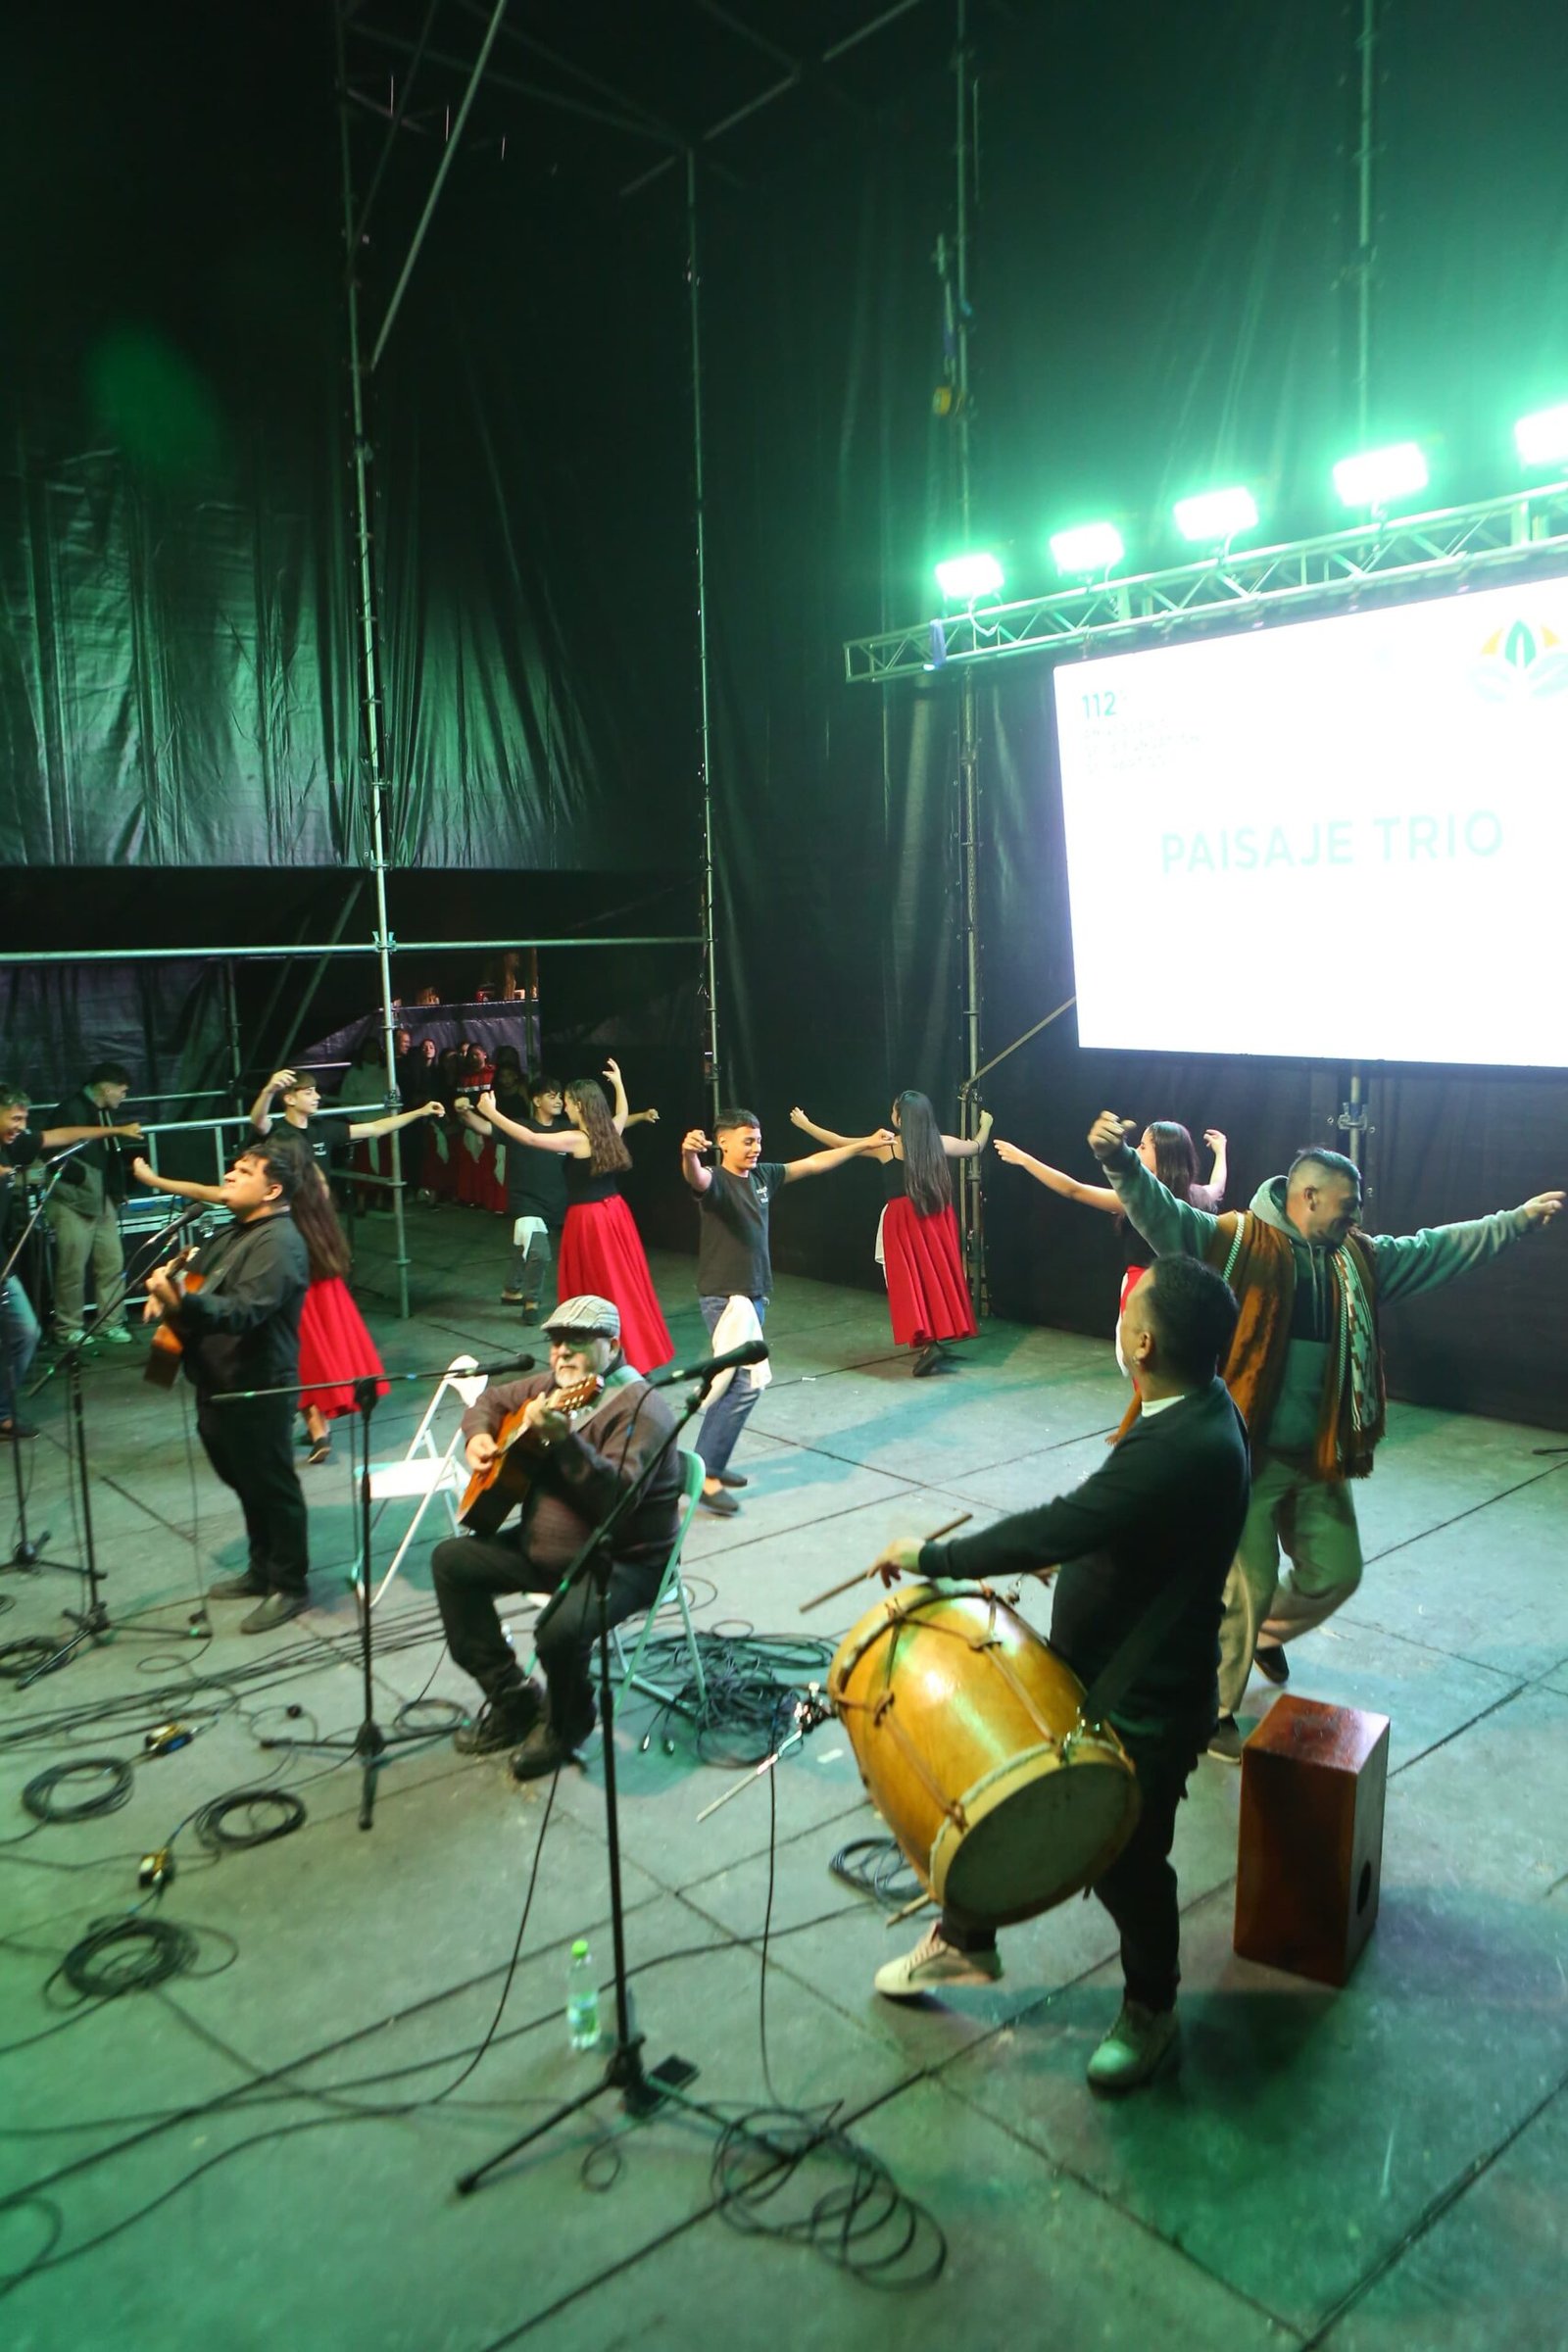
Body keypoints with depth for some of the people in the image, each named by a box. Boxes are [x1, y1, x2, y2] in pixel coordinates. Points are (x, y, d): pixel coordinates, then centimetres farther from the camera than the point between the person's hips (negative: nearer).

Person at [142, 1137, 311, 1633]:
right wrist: (169, 1290, 6)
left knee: (271, 1484, 2)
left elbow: (243, 1311, -33)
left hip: (259, 1387, -11)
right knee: (243, 1480, 21)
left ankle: (289, 1586, 16)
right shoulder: (239, 1230, 12)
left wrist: (182, 1303, -47)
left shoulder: (278, 1243, -21)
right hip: (220, 1383, 11)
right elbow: (207, 1286, 26)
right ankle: (261, 1568, 37)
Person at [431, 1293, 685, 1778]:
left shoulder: (638, 1407, -21)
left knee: (560, 1630, -33)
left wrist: (563, 1438, -44)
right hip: (542, 1546, 9)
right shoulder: (552, 1387, 5)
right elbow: (492, 1400, 23)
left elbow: (617, 1494, -35)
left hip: (623, 1561, -9)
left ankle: (568, 1724, 4)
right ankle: (511, 1698, 11)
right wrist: (479, 1435, 1)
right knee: (451, 1560, 5)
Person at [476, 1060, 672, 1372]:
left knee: (599, 1288, 2)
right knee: (624, 1282, 15)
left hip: (588, 1218, -8)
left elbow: (530, 1139, -23)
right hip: (615, 1213, 8)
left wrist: (491, 1113, -18)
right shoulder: (609, 1132, 4)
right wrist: (618, 1083, 38)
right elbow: (622, 1115, 28)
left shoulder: (575, 1140, -17)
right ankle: (641, 1349, 24)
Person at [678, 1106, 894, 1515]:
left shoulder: (762, 1175, 7)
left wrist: (866, 1143, 21)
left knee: (734, 1382, 14)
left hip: (754, 1295, 9)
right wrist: (689, 1154, -63)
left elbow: (813, 1163, 16)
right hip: (724, 1297, -9)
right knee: (747, 1382, -15)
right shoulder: (716, 1179, -15)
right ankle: (705, 1478, -9)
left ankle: (707, 1463, 25)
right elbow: (696, 1178, -40)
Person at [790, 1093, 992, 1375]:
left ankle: (927, 1343, -12)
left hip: (903, 1218, -4)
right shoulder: (941, 1143, 2)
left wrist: (804, 1124, 11)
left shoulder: (886, 1145, -8)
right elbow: (977, 1147, 20)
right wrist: (985, 1125, 42)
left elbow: (840, 1143, -1)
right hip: (937, 1217, 4)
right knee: (938, 1275, 14)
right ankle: (940, 1334, 21)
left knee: (911, 1280, -1)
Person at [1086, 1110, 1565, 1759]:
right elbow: (1160, 1212, -28)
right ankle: (1210, 1710, 21)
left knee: (1335, 1573, 19)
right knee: (1246, 1588, -1)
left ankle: (1266, 1634, 49)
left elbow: (1440, 1248, 20)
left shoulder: (1358, 1259, 8)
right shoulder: (1235, 1240, -14)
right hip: (1244, 1454, -7)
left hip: (1319, 1457, 7)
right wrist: (1119, 1161, -46)